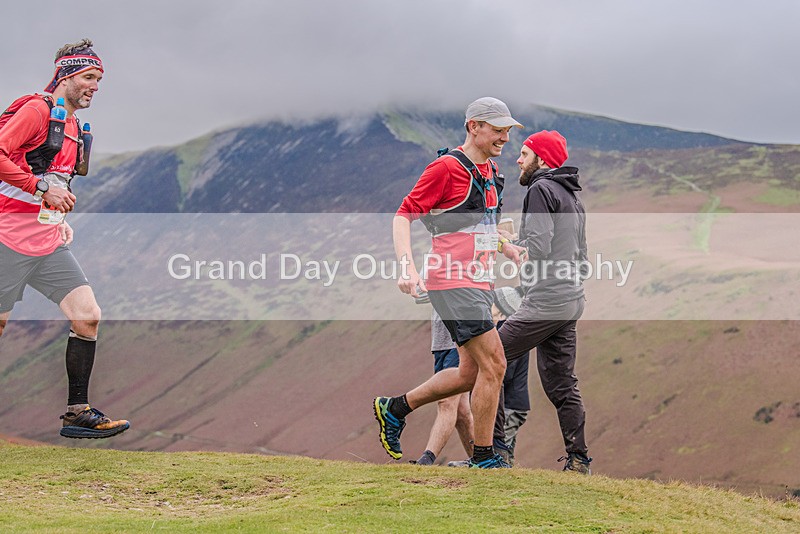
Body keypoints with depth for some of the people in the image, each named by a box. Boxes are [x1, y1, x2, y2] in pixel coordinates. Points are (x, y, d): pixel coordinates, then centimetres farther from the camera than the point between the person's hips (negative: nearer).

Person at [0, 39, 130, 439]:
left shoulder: (74, 128, 19)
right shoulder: (36, 110, -8)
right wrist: (43, 188, -21)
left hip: (49, 242, 8)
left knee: (87, 316, -4)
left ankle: (77, 413, 1)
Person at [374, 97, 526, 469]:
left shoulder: (490, 171, 16)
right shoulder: (446, 167, -11)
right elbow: (403, 216, -11)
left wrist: (507, 249, 13)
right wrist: (407, 267, -24)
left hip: (479, 283, 9)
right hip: (454, 283, -9)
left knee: (471, 373, 11)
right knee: (494, 365, -11)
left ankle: (393, 408, 25)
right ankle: (483, 457, -1)